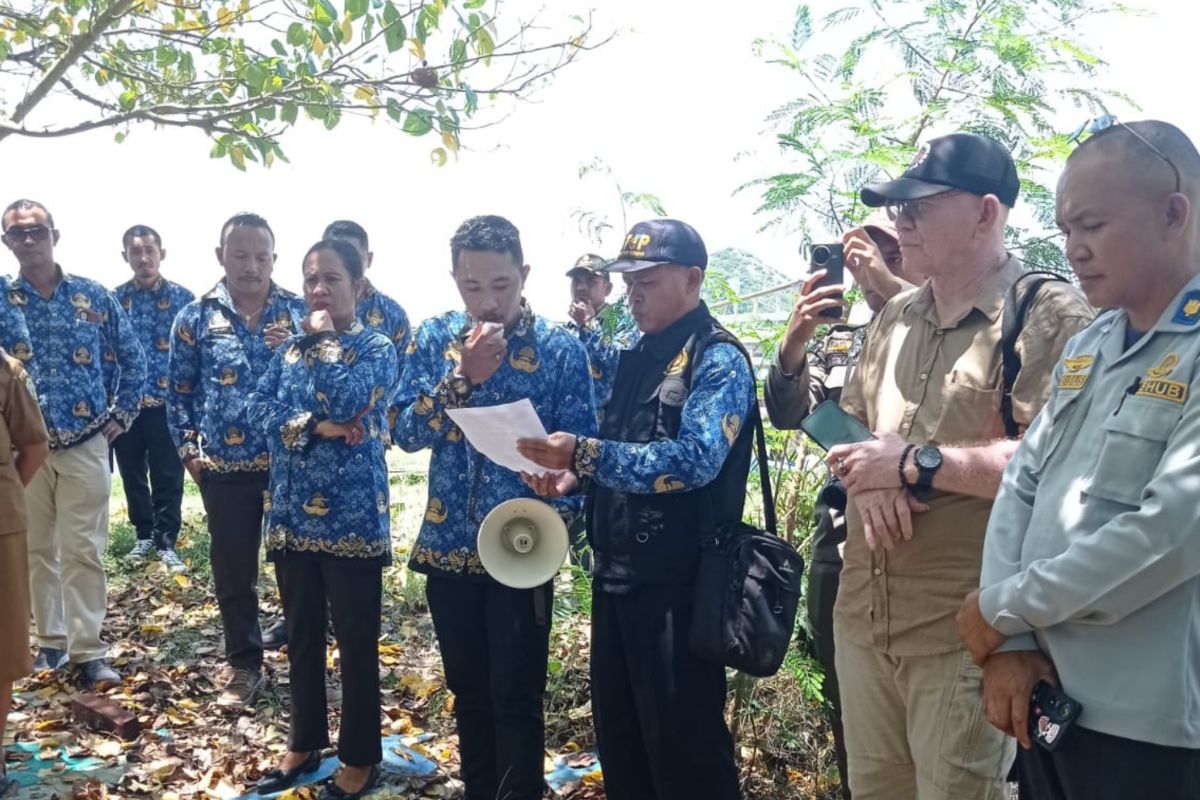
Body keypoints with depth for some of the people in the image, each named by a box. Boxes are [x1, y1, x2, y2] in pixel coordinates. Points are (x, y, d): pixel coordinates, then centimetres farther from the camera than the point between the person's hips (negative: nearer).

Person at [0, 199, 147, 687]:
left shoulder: (94, 296, 1)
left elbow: (133, 359, 9)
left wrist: (122, 414, 4)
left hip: (85, 444, -1)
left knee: (84, 551, 0)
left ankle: (88, 650, 7)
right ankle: (50, 641, 26)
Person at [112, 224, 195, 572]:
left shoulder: (183, 298, 0)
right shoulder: (114, 299, 4)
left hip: (168, 402, -2)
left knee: (168, 477, 2)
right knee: (132, 475, 13)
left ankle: (166, 542, 13)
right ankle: (144, 535, 28)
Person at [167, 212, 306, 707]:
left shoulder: (300, 311, 2)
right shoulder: (195, 318, 4)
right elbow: (179, 392, 9)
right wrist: (189, 449, 2)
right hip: (225, 467, 1)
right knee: (233, 572, 10)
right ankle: (245, 666, 27)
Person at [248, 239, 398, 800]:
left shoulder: (377, 347, -5)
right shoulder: (290, 348, 10)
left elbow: (345, 401, -23)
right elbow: (258, 410, -1)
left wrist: (326, 338, -10)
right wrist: (317, 426, -16)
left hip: (352, 516, -5)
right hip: (292, 513, 6)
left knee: (357, 642, 6)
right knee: (301, 637, 17)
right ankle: (304, 742, 35)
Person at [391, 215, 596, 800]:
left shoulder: (560, 349, -8)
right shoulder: (434, 337, 0)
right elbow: (404, 432, -6)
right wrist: (462, 376, -19)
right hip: (448, 547, 4)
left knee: (516, 697, 5)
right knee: (468, 689, 18)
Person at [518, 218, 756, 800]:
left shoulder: (718, 359, -11)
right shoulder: (637, 358, 14)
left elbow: (694, 461, -25)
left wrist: (585, 454, -30)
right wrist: (574, 474, 0)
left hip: (676, 579, -8)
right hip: (616, 571, 8)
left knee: (682, 743, 5)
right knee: (617, 734, 19)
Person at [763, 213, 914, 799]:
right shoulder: (838, 343, 13)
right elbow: (786, 414, 2)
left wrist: (893, 288, -22)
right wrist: (794, 341, -16)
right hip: (840, 540, 5)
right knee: (845, 701, 16)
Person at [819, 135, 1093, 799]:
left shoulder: (1052, 318, -11)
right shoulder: (894, 318, 13)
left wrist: (916, 462, -17)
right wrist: (869, 475, -6)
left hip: (963, 632, -7)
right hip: (861, 618, 7)